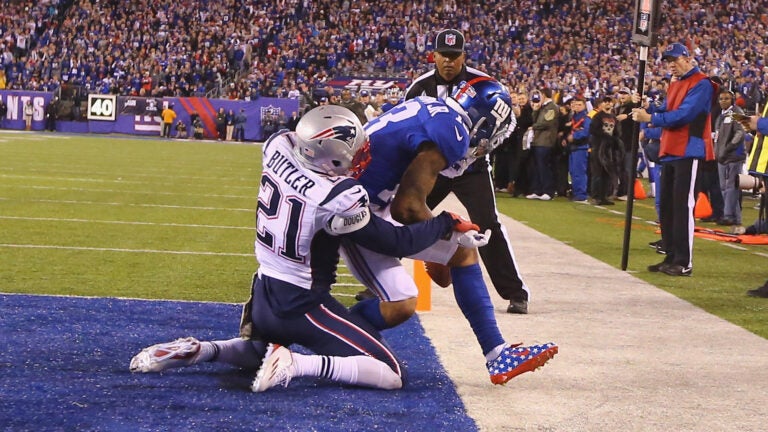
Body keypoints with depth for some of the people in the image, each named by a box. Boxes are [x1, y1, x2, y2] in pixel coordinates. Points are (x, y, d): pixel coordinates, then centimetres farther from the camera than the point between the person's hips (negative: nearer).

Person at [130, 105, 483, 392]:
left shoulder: (277, 148, -10)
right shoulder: (338, 198, -26)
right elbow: (398, 243, -14)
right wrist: (448, 224, 1)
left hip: (263, 294, 7)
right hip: (301, 305, -7)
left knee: (256, 354, 37)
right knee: (390, 374, -7)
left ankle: (195, 351, 10)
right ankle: (294, 365, -17)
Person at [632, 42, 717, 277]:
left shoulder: (700, 84, -10)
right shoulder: (674, 85, 20)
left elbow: (684, 115, -20)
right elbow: (666, 112, 17)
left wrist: (651, 118, -20)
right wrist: (645, 111, -2)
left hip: (688, 152, -10)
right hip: (669, 152, 10)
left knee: (682, 205, -12)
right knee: (667, 205, 12)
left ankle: (684, 263, -11)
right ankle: (671, 257, 19)